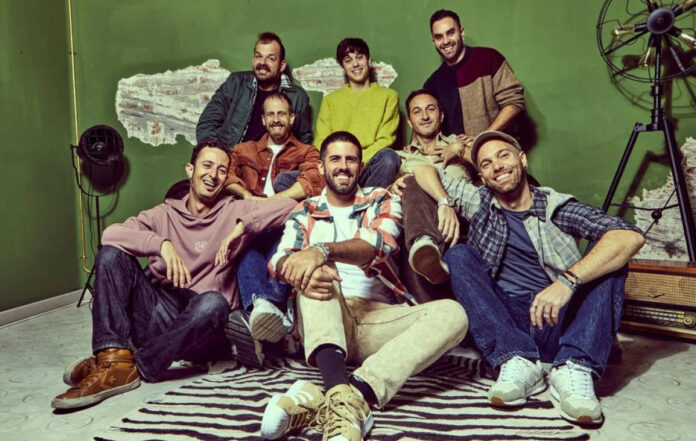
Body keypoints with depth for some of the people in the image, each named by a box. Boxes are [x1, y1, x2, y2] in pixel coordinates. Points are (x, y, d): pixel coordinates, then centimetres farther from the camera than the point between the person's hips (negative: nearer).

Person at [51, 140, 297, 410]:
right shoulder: (164, 214, 14)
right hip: (159, 315, 3)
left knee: (214, 302, -36)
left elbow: (289, 206, -5)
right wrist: (162, 244, -20)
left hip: (203, 326, -2)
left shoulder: (234, 211, 9)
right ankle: (115, 359, -28)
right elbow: (111, 233, -4)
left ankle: (136, 367, -24)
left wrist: (241, 226, -17)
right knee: (111, 254, -13)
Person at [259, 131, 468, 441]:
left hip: (377, 317, 1)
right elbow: (279, 261, -3)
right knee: (315, 271, -29)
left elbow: (379, 244, -11)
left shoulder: (381, 201, 13)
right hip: (323, 321, 0)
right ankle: (341, 393, -51)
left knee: (451, 313, -26)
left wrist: (322, 250, -32)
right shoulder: (304, 212, 16)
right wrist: (298, 269, -30)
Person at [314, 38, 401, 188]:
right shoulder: (330, 100, 23)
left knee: (388, 157, -37)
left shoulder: (389, 96, 16)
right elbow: (321, 143, 12)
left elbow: (385, 139, 4)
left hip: (367, 167, -1)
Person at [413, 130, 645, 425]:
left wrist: (567, 281, -29)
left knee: (611, 253, -16)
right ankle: (517, 361, -28)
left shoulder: (558, 208, 1)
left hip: (557, 326, -1)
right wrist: (445, 203, -4)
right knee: (459, 255, -15)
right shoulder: (478, 202, 10)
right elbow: (423, 169, 17)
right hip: (503, 328, 1)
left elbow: (631, 237, -15)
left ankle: (574, 368, -30)